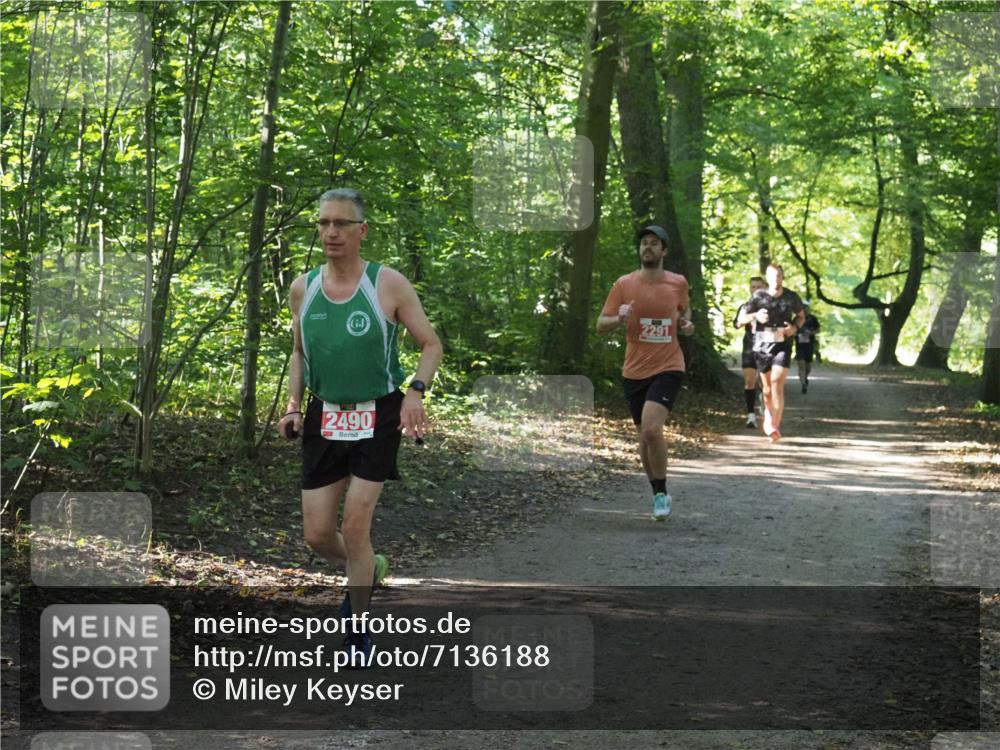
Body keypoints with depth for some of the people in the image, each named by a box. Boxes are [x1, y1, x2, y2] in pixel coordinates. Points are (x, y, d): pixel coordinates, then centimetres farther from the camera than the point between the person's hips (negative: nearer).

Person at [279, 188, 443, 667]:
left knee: (355, 525, -8)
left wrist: (415, 392, -19)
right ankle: (367, 570, 36)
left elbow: (431, 344, -2)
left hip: (377, 416, -4)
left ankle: (359, 632, 9)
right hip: (324, 417, 4)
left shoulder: (388, 284, -9)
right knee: (316, 534, 2)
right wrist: (293, 405, 4)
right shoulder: (302, 288, 2)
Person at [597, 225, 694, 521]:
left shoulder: (678, 283, 1)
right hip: (635, 372, 2)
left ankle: (661, 493, -6)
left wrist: (686, 324, 0)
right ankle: (659, 496, 28)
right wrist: (619, 319, -21)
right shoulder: (624, 284, -1)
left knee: (651, 429, -22)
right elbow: (601, 324, 0)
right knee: (645, 436, 10)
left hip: (668, 368, -2)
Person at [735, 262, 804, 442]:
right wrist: (755, 315, -20)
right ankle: (768, 413, 43)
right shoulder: (759, 296, -4)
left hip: (782, 346, -1)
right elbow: (741, 319, 0)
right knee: (767, 386, 12)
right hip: (762, 346, 1)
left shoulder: (791, 297, -1)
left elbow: (801, 316, 18)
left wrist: (795, 327, -4)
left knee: (777, 384, -16)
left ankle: (775, 426, -19)